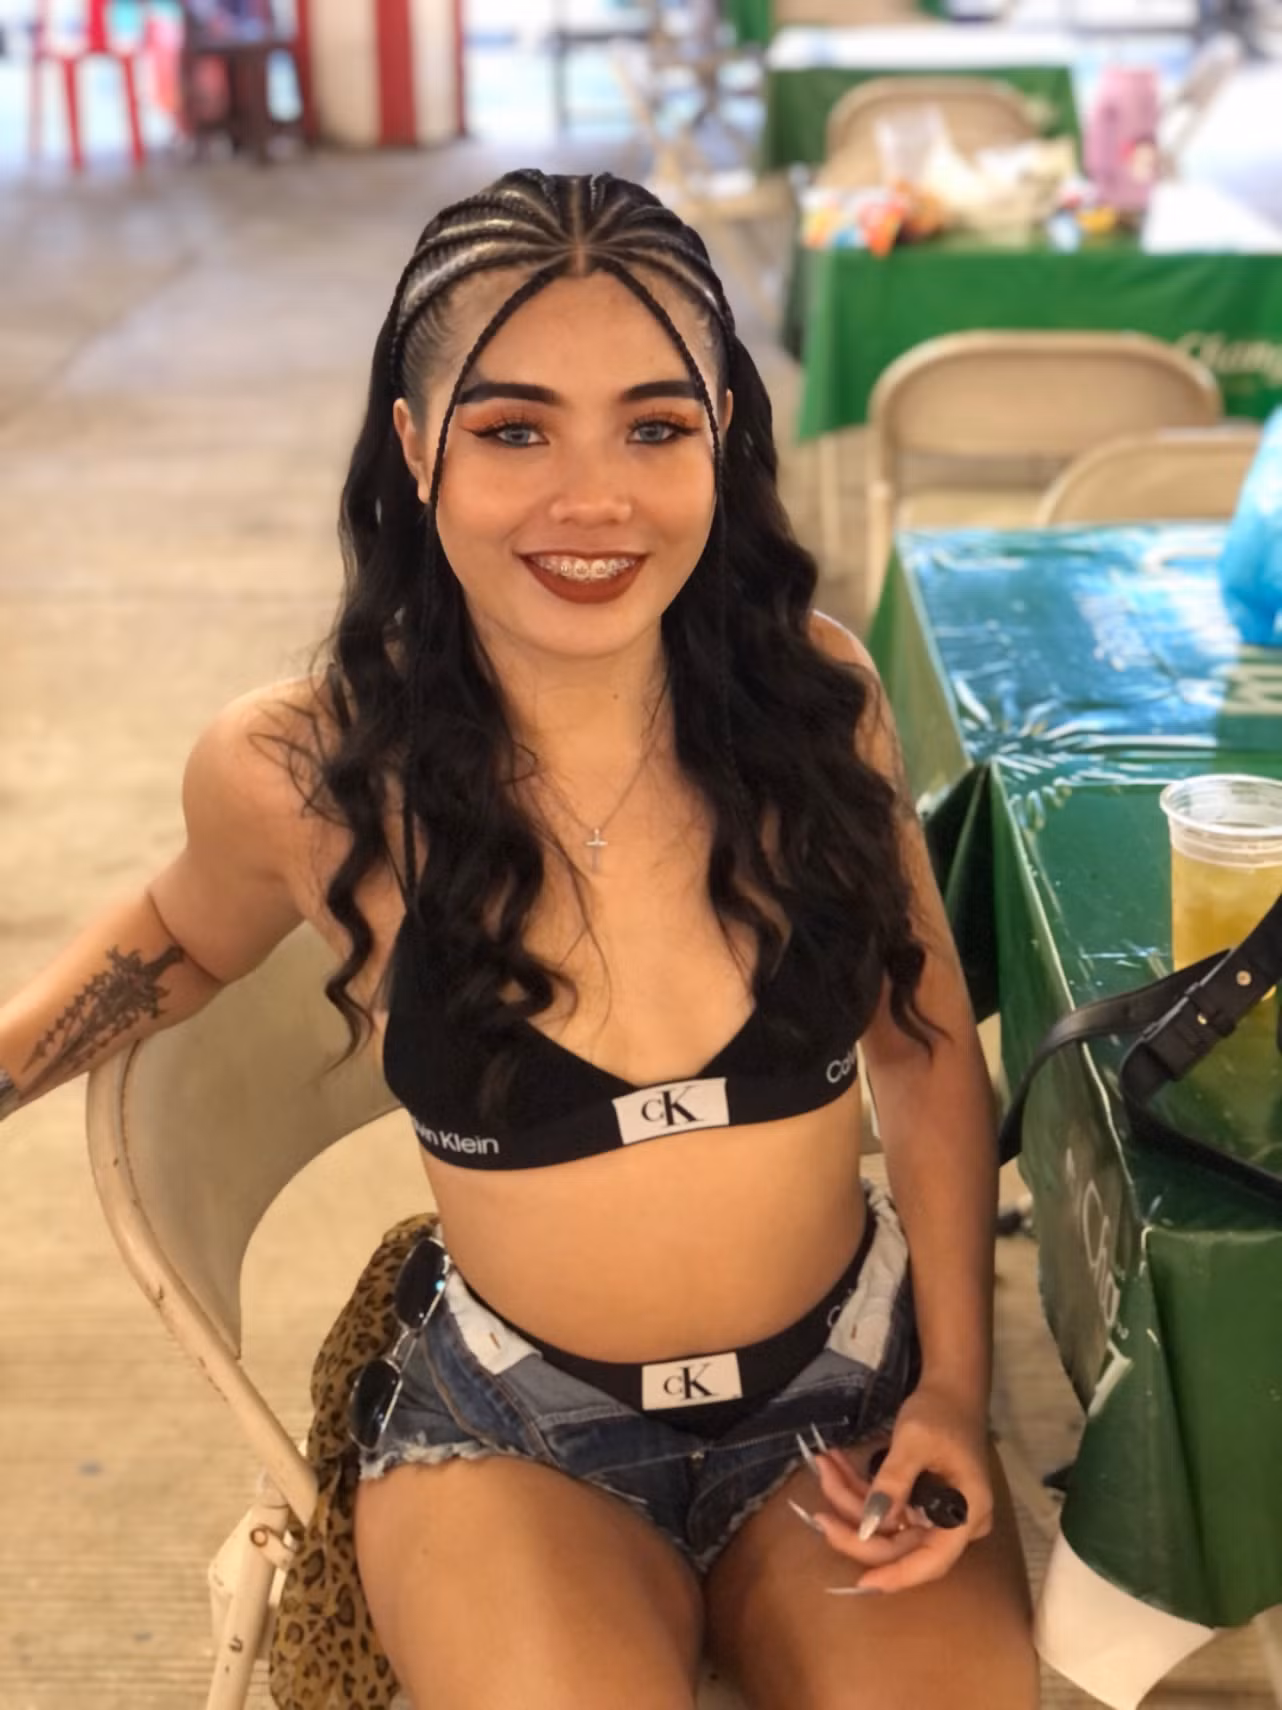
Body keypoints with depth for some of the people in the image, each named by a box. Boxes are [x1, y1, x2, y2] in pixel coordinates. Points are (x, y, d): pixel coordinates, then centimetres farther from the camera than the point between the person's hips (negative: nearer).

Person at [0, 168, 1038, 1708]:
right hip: (513, 1439, -1)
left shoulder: (814, 690, -11)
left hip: (853, 1392, 2)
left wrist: (954, 1384, -2)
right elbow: (180, 938, 10)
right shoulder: (299, 774, -15)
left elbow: (927, 1049, 3)